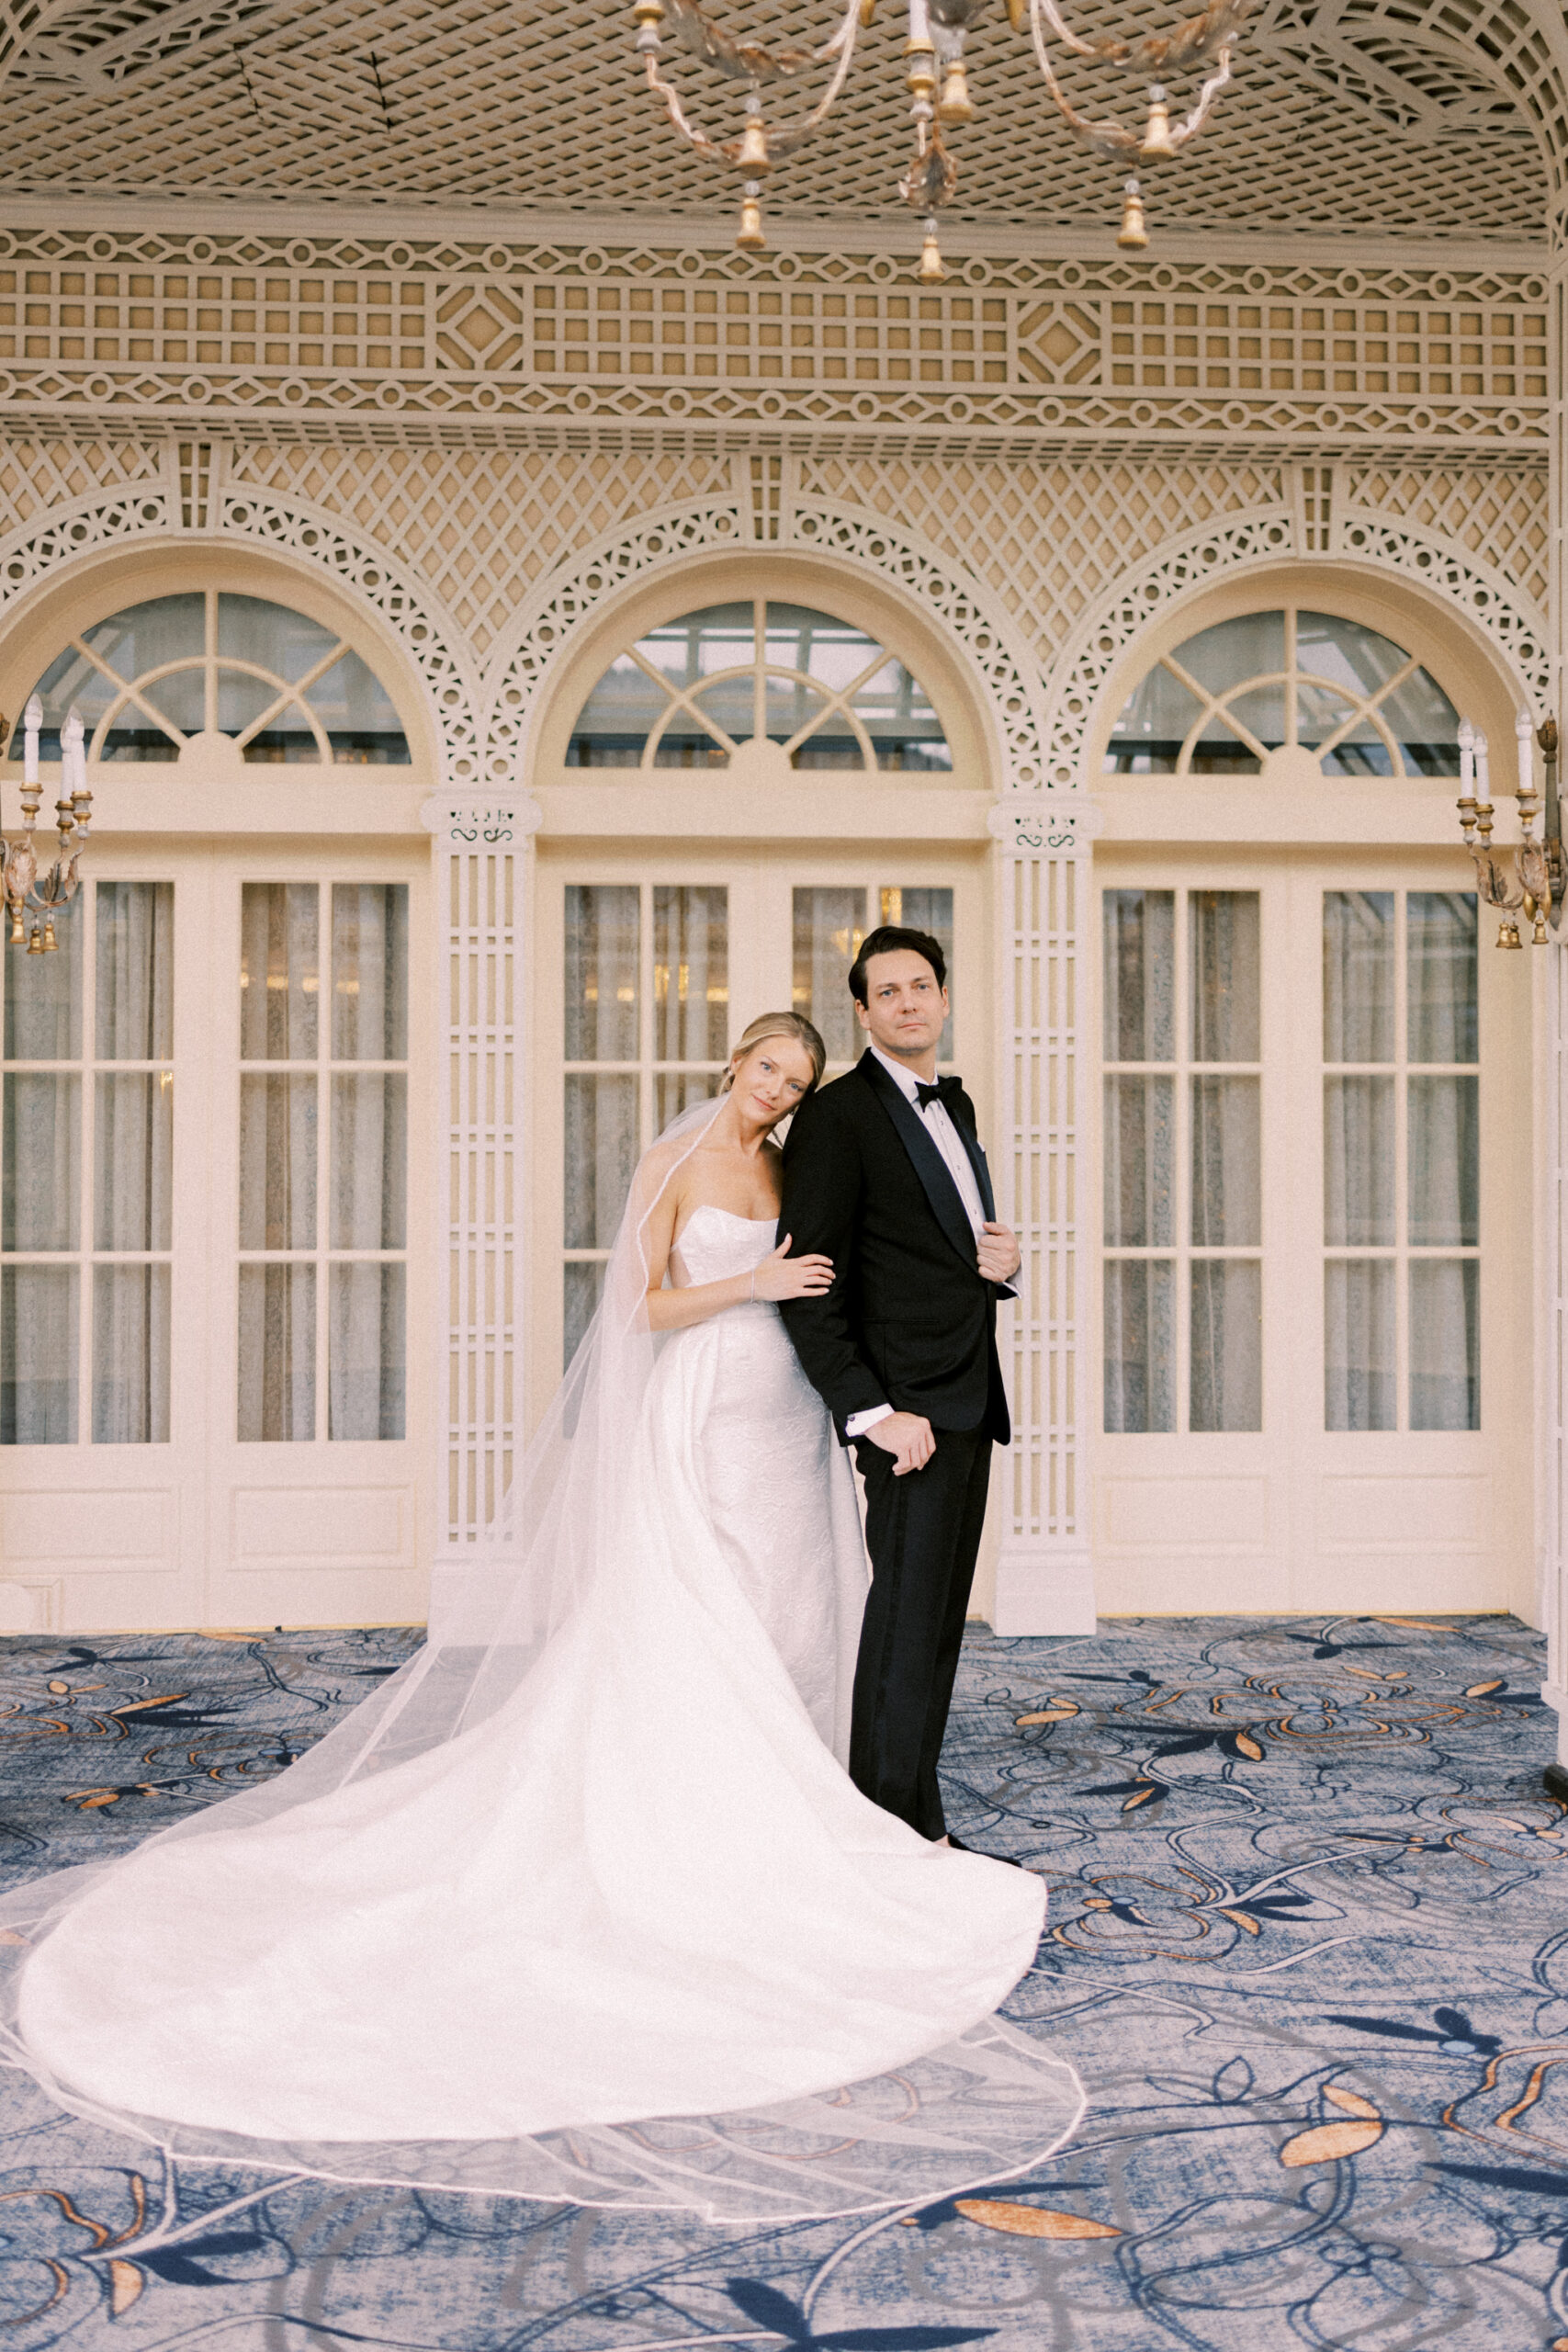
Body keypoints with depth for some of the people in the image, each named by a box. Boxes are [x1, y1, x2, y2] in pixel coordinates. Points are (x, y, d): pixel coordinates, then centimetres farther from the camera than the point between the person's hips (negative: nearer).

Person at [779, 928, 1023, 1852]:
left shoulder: (955, 1104, 18)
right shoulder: (838, 1117, -9)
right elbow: (812, 1288, -14)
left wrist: (1004, 1262, 4)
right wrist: (872, 1411, -20)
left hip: (970, 1399, 8)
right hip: (910, 1403, -8)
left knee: (939, 1624, 11)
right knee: (907, 1620, -7)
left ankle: (916, 1824, 20)